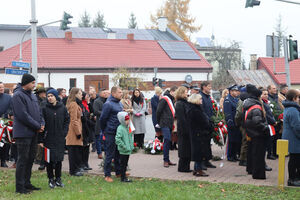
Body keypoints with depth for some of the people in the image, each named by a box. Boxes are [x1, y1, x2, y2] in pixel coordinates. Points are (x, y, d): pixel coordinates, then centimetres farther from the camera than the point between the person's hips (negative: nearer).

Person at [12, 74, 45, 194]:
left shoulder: (32, 96, 15)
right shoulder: (18, 96, -12)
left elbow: (38, 111, 19)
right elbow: (23, 115, -19)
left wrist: (42, 123, 0)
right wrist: (37, 126, -14)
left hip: (33, 133, 9)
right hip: (23, 133, -8)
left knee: (30, 158, 13)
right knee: (23, 159, -5)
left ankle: (27, 183, 22)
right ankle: (20, 187, 0)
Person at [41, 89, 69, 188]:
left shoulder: (62, 108, 3)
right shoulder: (44, 108, -4)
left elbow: (67, 120, 11)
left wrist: (64, 132, -2)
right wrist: (41, 138, -10)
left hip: (60, 138, 2)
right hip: (48, 138, -2)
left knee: (59, 159, 7)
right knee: (49, 159, 0)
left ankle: (58, 178, 18)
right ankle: (51, 179, 11)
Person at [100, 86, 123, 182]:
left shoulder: (120, 103, 10)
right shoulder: (108, 104, -16)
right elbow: (103, 119, -13)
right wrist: (104, 131, -4)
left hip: (119, 132, 8)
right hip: (111, 133, -8)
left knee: (118, 153, 16)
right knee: (110, 154, -1)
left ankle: (118, 172, 27)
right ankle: (107, 175, 6)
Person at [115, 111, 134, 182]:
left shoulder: (127, 127, 10)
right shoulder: (120, 128, -17)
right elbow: (117, 139, -25)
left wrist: (131, 146, 15)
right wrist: (124, 146, -21)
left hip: (128, 150, 8)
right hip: (123, 151, -8)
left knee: (125, 164, 16)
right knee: (123, 164, -1)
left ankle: (124, 176, 25)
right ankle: (123, 178, 6)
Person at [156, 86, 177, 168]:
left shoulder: (172, 100, 16)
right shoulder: (164, 99, -11)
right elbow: (158, 111, -12)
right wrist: (159, 122, -4)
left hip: (170, 124, 8)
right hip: (165, 124, -8)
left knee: (168, 141, 9)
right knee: (167, 140, -14)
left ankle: (167, 160, 14)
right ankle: (165, 160, -10)